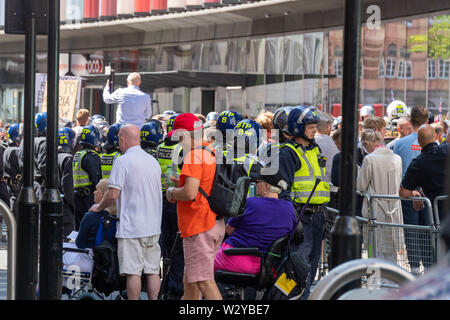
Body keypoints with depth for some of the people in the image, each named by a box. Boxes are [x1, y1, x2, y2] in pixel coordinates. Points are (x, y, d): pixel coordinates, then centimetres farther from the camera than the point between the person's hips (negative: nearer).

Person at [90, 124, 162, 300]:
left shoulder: (123, 161, -10)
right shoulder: (153, 161, 13)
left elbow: (113, 194, -16)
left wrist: (99, 207, 4)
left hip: (131, 227, -7)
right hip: (153, 227, 7)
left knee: (133, 272, -4)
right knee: (152, 271, 8)